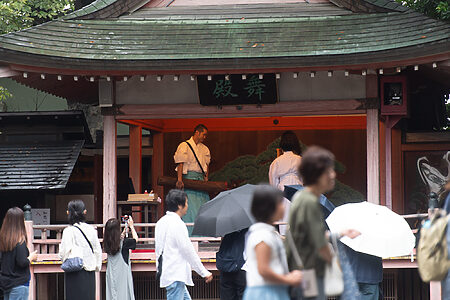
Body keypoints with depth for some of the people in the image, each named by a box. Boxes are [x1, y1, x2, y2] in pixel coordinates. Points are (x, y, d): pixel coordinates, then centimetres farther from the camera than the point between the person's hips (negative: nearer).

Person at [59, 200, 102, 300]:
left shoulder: (69, 231, -10)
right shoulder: (91, 230, 3)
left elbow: (64, 253, -14)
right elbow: (98, 250, 9)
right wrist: (97, 266, 20)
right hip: (89, 272, 4)